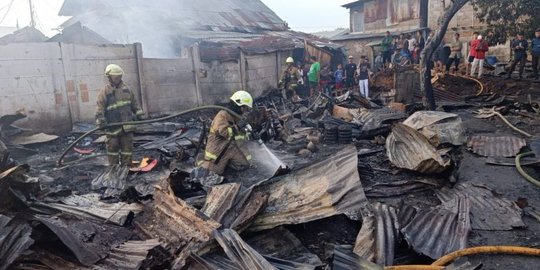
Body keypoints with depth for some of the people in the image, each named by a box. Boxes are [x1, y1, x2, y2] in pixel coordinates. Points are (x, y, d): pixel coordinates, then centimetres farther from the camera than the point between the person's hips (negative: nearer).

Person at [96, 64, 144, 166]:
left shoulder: (126, 89, 8)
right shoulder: (104, 92, -7)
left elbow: (134, 103, 16)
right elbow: (100, 108, -12)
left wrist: (139, 114, 11)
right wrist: (100, 121, -22)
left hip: (127, 126, 4)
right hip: (112, 128, -4)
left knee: (127, 149, 9)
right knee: (113, 150, 7)